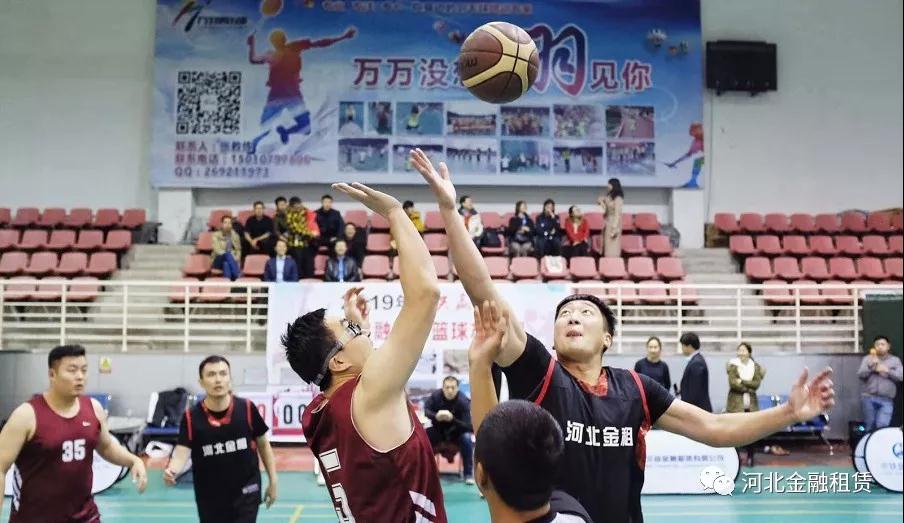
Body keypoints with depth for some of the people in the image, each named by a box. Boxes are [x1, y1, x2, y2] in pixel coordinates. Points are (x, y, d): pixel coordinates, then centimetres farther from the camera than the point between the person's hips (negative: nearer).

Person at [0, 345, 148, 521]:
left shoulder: (94, 408, 0)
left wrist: (134, 461, 1)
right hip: (33, 517, -4)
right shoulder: (27, 415, -15)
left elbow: (107, 446, 18)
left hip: (84, 514, 4)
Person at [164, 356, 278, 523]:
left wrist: (273, 480, 5)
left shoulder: (247, 408, -9)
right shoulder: (191, 417, -10)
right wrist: (171, 471, -39)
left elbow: (263, 444, 4)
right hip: (209, 497, 1)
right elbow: (182, 452, -17)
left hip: (245, 494, -1)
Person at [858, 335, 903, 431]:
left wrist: (887, 370, -10)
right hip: (869, 397, 1)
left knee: (882, 426, -14)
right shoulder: (867, 359, 11)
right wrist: (871, 366, -15)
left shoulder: (895, 360, 12)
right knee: (869, 426, 5)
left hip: (886, 400, -1)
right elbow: (860, 375, -1)